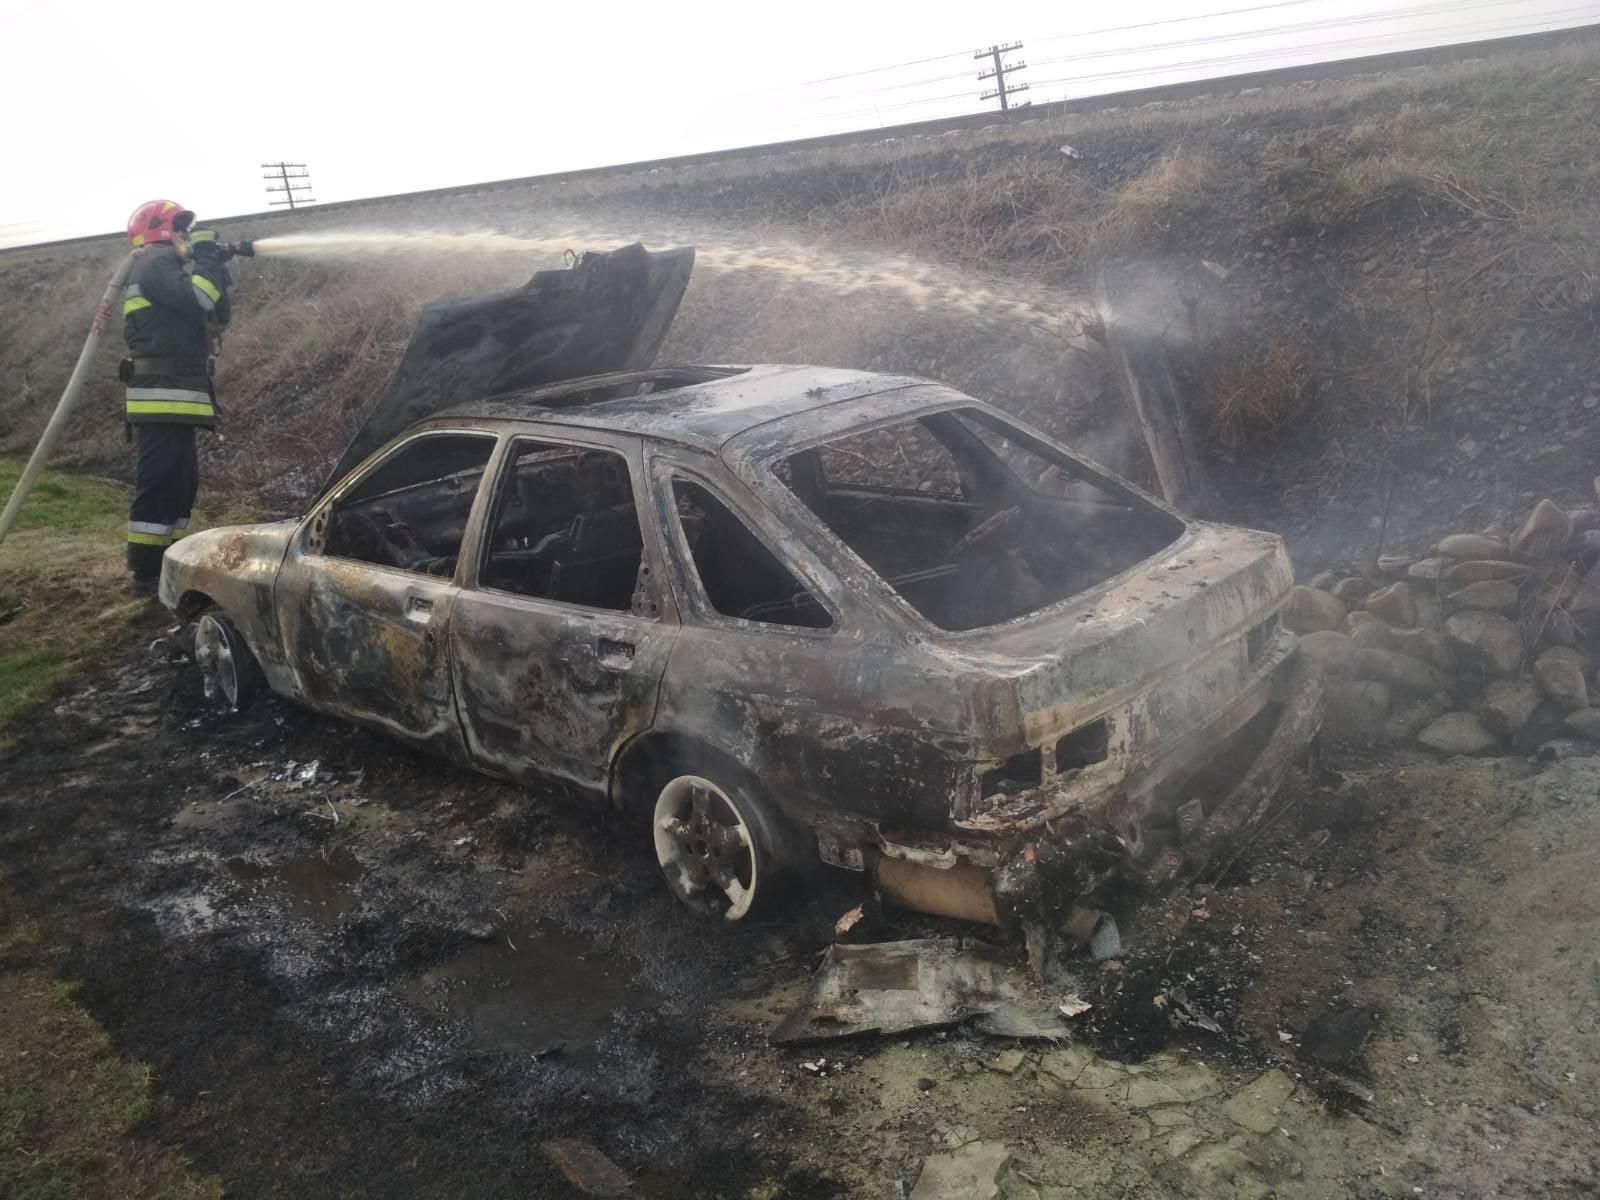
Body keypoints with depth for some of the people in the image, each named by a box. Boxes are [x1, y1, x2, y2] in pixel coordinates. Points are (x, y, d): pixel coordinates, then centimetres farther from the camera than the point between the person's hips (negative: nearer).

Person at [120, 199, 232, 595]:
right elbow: (196, 300, -23)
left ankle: (164, 562, 21)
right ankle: (146, 573, -11)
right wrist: (207, 261, -7)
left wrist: (215, 268, 11)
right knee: (159, 482, -11)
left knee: (181, 481, 15)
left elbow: (215, 318, 22)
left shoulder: (168, 269, 26)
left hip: (173, 396, 11)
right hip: (164, 395, -11)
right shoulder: (156, 265, -6)